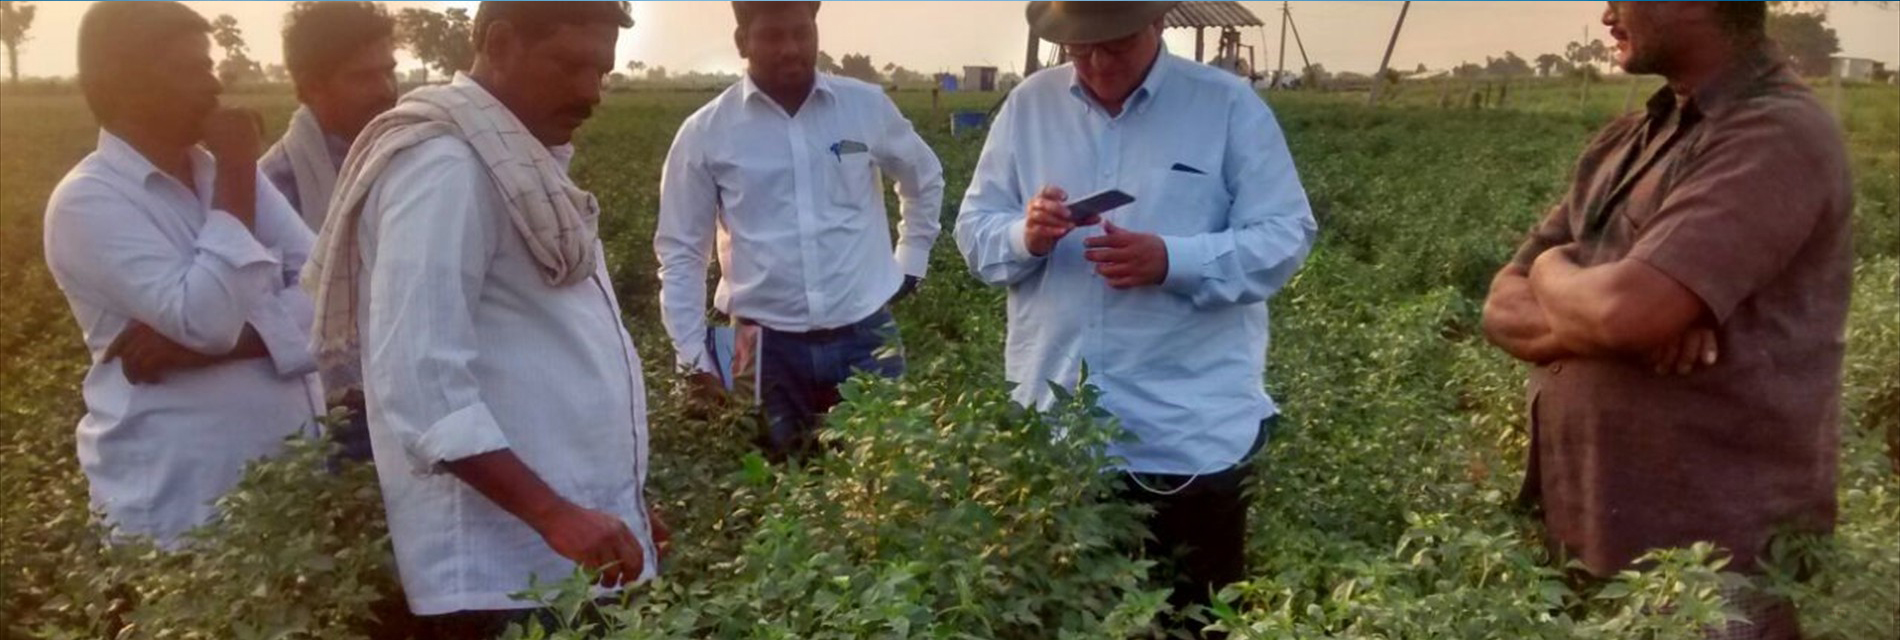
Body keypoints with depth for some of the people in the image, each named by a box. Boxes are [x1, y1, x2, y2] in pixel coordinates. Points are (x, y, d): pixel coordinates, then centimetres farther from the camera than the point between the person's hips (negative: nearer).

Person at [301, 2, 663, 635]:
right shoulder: (447, 166, -16)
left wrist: (619, 503, 16)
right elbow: (421, 383, -23)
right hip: (509, 563, -9)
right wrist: (553, 514, -25)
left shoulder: (523, 159, 13)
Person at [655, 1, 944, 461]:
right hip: (769, 346, -1)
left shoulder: (868, 106, 0)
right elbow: (680, 252, 2)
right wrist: (693, 355, -1)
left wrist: (911, 262, 14)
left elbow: (926, 179, 19)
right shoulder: (705, 133, -4)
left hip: (865, 335, 1)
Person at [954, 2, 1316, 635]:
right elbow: (974, 228, 6)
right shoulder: (1028, 105, 6)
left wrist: (1172, 261, -23)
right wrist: (1024, 236, -17)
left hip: (1191, 434, -3)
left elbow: (1284, 236, -8)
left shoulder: (1228, 104, -3)